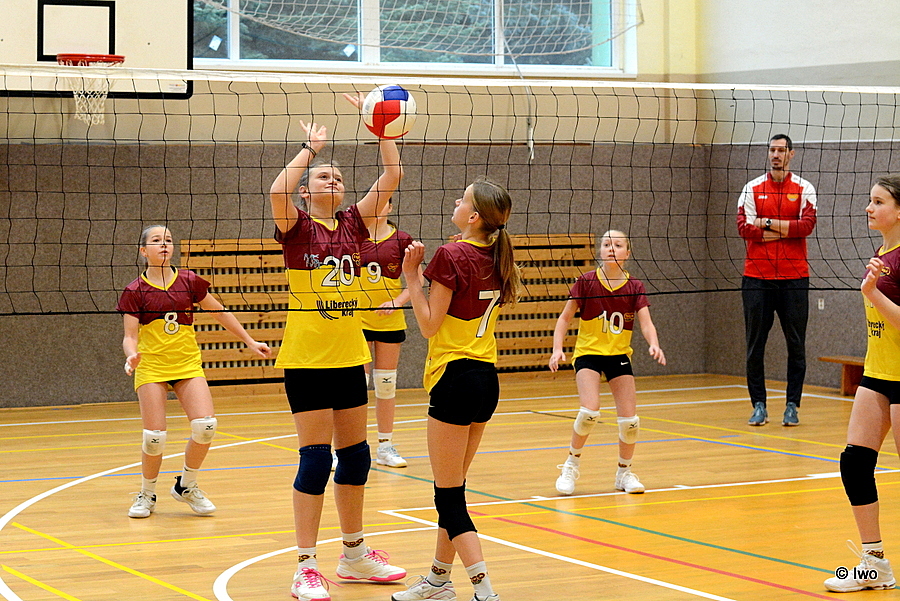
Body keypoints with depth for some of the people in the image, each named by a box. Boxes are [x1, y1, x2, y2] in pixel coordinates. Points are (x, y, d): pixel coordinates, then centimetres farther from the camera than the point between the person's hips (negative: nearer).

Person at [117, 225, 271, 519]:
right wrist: (131, 355, -27)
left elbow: (220, 313, 13)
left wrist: (250, 342, 14)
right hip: (151, 367, -2)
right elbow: (130, 336, -5)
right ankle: (147, 494, 16)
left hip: (188, 365, 2)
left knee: (205, 425, -15)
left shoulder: (189, 281, 3)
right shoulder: (135, 291, -4)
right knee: (154, 436, -11)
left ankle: (186, 486, 10)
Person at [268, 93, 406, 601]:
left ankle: (355, 554, 25)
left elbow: (392, 177, 1)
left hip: (350, 357, 5)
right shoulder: (296, 227, -4)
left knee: (355, 455, 12)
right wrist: (311, 147, -16)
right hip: (307, 358, -5)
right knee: (316, 458, -7)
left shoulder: (354, 224, 8)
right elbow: (278, 190, -25)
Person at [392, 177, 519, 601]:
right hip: (487, 379, 8)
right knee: (453, 489, 19)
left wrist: (411, 276, -8)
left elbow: (429, 325, -13)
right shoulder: (496, 259, 8)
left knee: (450, 497, -4)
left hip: (455, 378, -8)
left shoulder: (451, 255, -15)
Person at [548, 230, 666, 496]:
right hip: (588, 353, -3)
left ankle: (624, 472, 21)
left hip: (619, 355, 3)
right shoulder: (586, 282, -9)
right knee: (589, 412, -22)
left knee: (630, 420, -3)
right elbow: (565, 318, -3)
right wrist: (558, 348, -16)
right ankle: (572, 464, 2)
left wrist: (654, 345, -33)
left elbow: (646, 324, -13)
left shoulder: (635, 287, -4)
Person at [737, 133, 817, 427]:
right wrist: (785, 230, -9)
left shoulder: (804, 189, 5)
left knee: (796, 345, 2)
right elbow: (744, 228, -5)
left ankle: (792, 405, 9)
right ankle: (759, 405, 9)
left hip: (794, 278, -1)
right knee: (755, 345, 2)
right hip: (757, 277, 1)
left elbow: (807, 225, -10)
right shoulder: (752, 189, 7)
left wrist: (767, 223, -10)